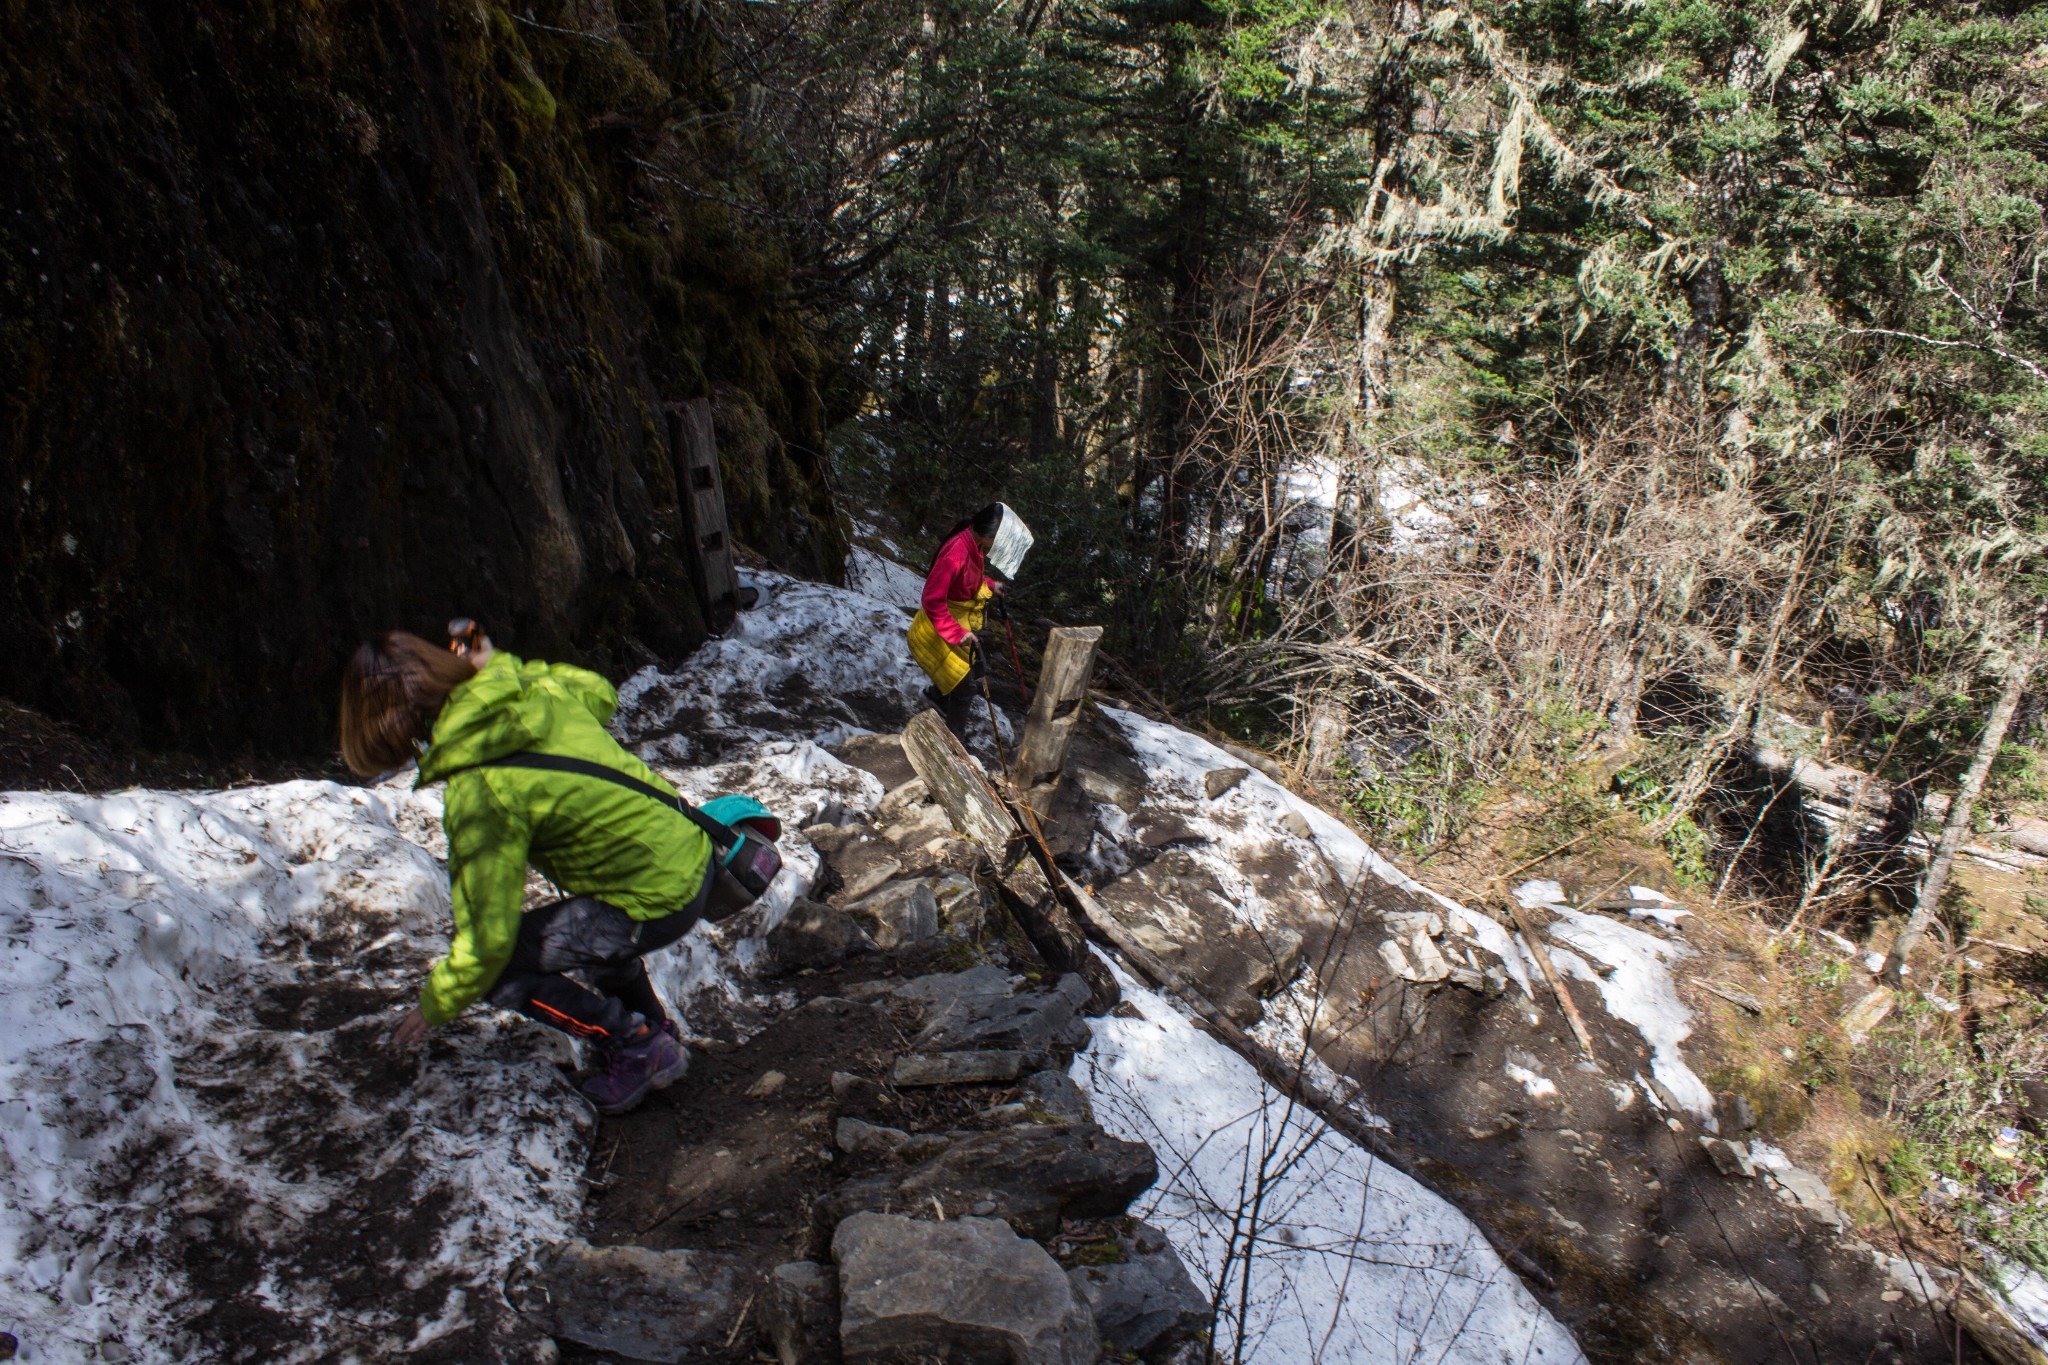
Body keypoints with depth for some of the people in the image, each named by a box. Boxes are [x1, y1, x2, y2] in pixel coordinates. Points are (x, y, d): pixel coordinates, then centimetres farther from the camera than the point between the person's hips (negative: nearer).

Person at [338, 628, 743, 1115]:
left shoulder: (479, 792, -23)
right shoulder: (534, 687, -4)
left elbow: (488, 937, -16)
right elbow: (600, 696, 23)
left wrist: (436, 1005, 3)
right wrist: (494, 665, 19)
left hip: (658, 902, -9)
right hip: (692, 851, 9)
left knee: (499, 968, 2)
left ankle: (640, 1049, 11)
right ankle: (654, 1025, 44)